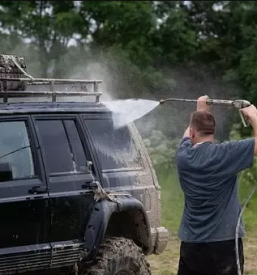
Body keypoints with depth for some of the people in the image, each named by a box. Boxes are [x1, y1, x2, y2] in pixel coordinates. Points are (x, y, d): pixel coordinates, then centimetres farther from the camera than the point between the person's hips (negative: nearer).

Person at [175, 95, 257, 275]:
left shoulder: (183, 156, 0)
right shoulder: (225, 154, -15)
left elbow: (189, 136, 23)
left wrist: (201, 110, 29)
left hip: (191, 242, 5)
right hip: (224, 242, -4)